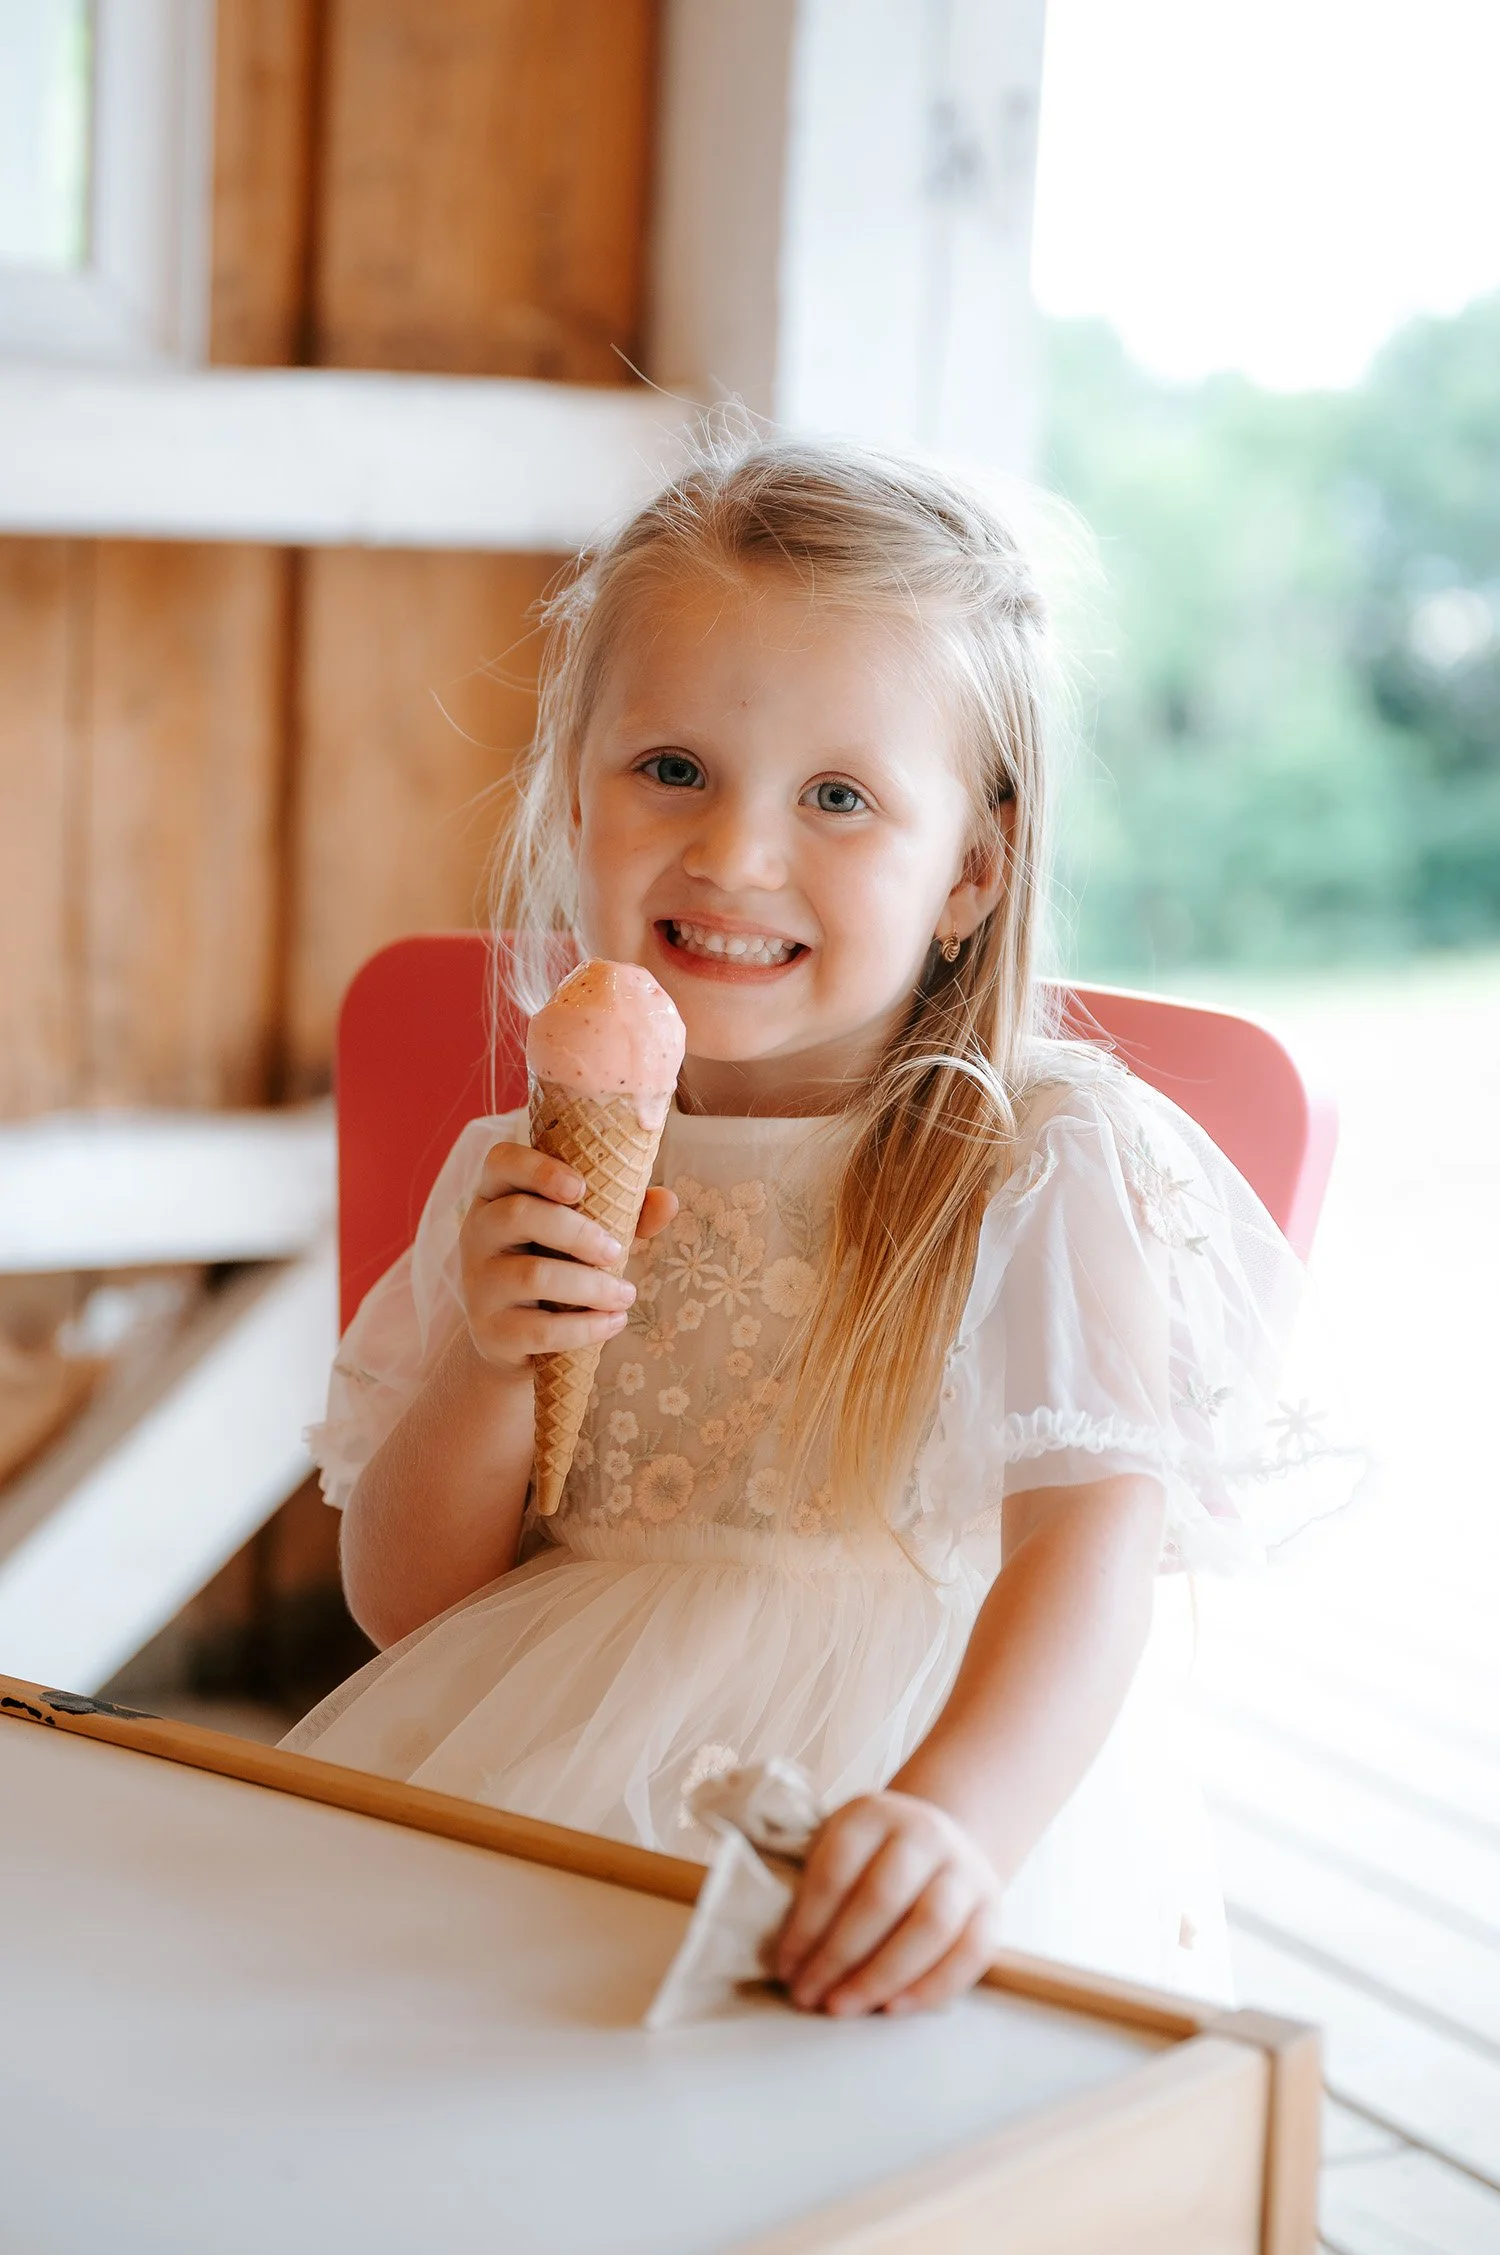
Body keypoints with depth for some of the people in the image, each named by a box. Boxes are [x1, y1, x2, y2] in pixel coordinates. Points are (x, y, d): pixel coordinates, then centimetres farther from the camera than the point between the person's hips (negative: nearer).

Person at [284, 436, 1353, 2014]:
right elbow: (398, 1602, 9)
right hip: (558, 1766, 5)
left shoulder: (1054, 1162, -6)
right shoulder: (523, 1183, 6)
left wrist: (954, 1818, -40)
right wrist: (493, 1374, -11)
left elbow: (1090, 1548, -20)